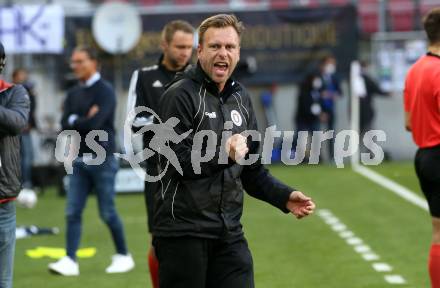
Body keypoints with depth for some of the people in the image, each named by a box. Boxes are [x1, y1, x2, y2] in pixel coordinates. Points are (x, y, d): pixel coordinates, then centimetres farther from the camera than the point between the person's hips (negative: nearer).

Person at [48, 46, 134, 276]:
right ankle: (70, 261, -2)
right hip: (79, 160, 6)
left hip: (101, 159, -6)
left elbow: (94, 123, -21)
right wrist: (84, 120, -12)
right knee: (73, 212, -1)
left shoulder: (105, 91, -8)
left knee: (107, 213, 0)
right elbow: (65, 125, 2)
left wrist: (74, 120, -5)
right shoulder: (73, 94, 12)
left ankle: (123, 256, 14)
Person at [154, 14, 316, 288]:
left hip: (229, 234, 7)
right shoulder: (180, 95, -8)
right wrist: (223, 153, -25)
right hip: (183, 231, -6)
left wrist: (284, 196, 5)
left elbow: (252, 169, 19)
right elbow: (175, 161, -16)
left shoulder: (241, 97, 14)